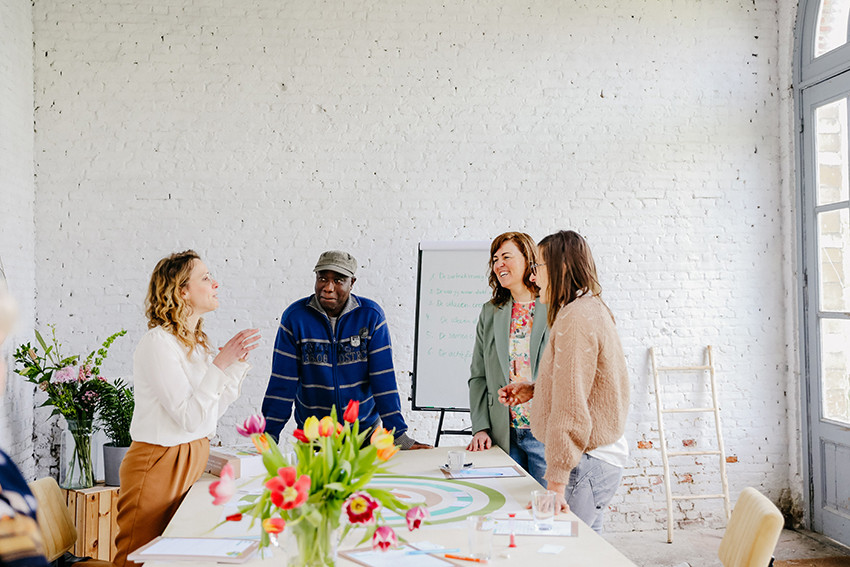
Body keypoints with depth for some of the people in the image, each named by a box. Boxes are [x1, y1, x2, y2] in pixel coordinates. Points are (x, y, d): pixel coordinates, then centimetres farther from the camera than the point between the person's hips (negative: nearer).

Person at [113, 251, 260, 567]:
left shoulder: (197, 342, 10)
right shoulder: (158, 342, -17)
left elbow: (214, 408, 13)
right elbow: (190, 417, -22)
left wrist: (239, 360, 5)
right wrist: (220, 363, -22)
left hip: (195, 458, 9)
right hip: (159, 465, -8)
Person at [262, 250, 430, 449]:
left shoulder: (371, 315, -8)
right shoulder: (295, 317, -8)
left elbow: (383, 378, -9)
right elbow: (282, 382, -7)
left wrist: (398, 434, -12)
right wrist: (269, 436, -11)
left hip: (364, 430, 0)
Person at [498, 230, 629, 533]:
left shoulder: (576, 317, -18)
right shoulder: (593, 309, 13)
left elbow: (571, 408, -23)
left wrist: (556, 483, -24)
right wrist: (533, 390, 15)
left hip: (586, 463, -10)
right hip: (605, 455, 10)